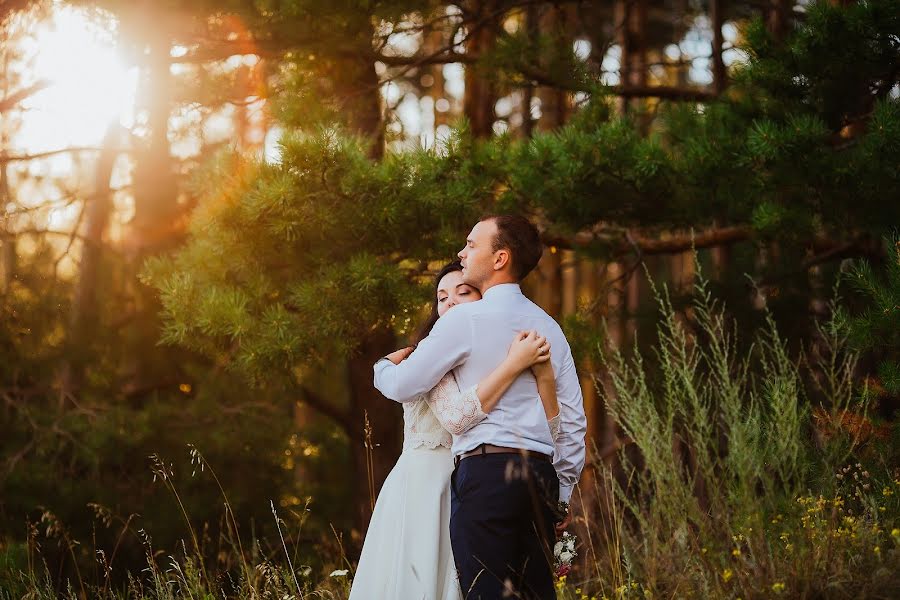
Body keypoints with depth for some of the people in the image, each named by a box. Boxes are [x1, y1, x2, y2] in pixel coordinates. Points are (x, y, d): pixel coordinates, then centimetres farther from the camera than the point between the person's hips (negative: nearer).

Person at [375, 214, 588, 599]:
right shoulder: (548, 326, 17)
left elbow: (404, 386, 2)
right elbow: (573, 419, 16)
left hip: (484, 471, -7)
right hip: (540, 475, 7)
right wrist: (562, 492, 22)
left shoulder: (466, 319, -3)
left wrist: (381, 367, 24)